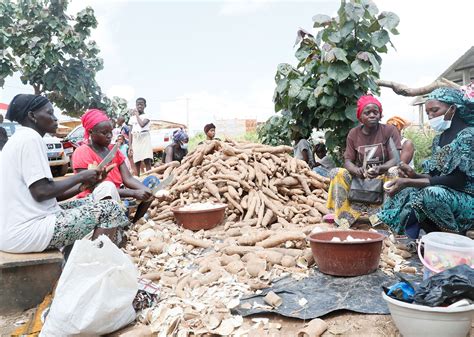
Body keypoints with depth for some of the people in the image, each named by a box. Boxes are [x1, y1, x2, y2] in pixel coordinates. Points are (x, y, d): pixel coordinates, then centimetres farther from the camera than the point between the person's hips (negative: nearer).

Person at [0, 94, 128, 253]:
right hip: (25, 232, -10)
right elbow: (41, 192, -20)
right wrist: (80, 177, -7)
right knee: (110, 208, -9)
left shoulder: (20, 138, 18)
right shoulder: (30, 138, -12)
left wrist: (82, 185, 7)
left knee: (92, 203, 19)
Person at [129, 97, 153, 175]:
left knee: (147, 161, -14)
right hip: (135, 140, 4)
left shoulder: (146, 116, 3)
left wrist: (137, 115, -5)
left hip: (145, 138, -4)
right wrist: (130, 145, 5)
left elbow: (142, 124, -18)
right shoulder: (132, 118, 15)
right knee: (137, 162, 3)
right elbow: (131, 132, 12)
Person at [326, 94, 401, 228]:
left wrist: (380, 169, -34)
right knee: (336, 173, -22)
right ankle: (345, 218, -27)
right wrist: (357, 170, -27)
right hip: (359, 178, 2)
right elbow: (348, 160, -2)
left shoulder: (389, 130, -3)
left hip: (382, 176, -2)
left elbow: (395, 160, -11)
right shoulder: (353, 133, 4)